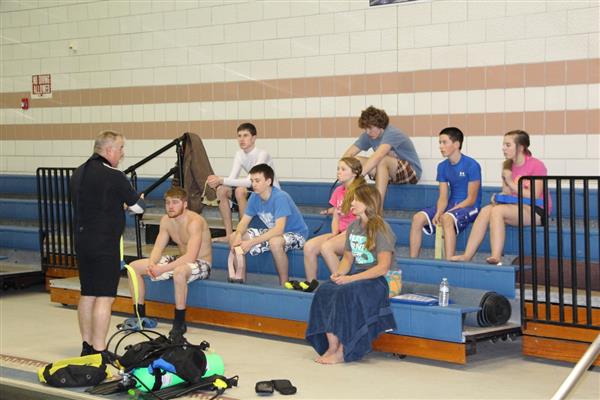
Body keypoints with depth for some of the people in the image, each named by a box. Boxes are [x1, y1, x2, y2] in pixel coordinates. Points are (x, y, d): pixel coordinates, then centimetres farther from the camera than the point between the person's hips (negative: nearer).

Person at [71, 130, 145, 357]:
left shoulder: (79, 173, 11)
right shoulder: (113, 177, -14)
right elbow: (138, 207, -8)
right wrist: (138, 198, 15)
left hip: (81, 240, 8)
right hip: (104, 243, -8)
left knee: (87, 294, 14)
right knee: (104, 296, -5)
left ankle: (87, 345, 21)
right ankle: (99, 350, -5)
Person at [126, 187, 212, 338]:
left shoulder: (194, 222, -25)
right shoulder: (166, 220, 0)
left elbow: (190, 257, -34)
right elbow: (158, 247, -1)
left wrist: (162, 269, -37)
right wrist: (151, 264, -24)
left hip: (201, 263, -8)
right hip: (180, 260, 8)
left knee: (179, 271, -44)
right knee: (134, 266, 0)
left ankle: (179, 323, -28)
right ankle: (140, 317, 10)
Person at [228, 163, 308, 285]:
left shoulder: (280, 197, -28)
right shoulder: (254, 197, -6)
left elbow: (279, 229, -37)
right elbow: (244, 222, -1)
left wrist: (251, 242, -40)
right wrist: (238, 235, -26)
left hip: (296, 234, -8)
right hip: (272, 232, 8)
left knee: (275, 242, -41)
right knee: (233, 238, -3)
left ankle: (284, 284, -23)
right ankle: (239, 279, 6)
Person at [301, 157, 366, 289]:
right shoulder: (338, 191, 13)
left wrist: (340, 236, -16)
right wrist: (334, 234, -4)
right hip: (340, 234, 7)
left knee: (326, 247, -32)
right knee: (309, 246, -16)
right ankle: (310, 283, -8)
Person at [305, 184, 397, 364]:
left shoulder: (381, 229, -10)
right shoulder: (353, 227, 14)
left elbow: (383, 267, -16)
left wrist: (350, 278, -21)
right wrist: (339, 273, -4)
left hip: (376, 279, -7)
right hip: (355, 277, 7)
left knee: (345, 293, -34)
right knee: (324, 291, -22)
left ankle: (342, 351, -25)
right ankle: (331, 346, -24)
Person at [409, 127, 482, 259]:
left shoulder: (472, 166, -11)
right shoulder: (442, 167, 8)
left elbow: (471, 199, -12)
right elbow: (443, 198, 5)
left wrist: (450, 210, -21)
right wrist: (438, 213, -16)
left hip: (468, 207, -6)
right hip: (451, 205, 7)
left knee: (447, 218, -37)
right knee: (418, 218, -14)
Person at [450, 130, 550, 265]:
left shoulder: (536, 165, -8)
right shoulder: (508, 166, 12)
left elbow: (534, 196, -15)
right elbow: (507, 194, 12)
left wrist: (511, 183, -14)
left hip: (537, 211, -6)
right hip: (517, 208, 7)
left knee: (497, 210, -28)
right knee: (486, 210, -18)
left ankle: (496, 257, -34)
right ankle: (467, 256, -26)